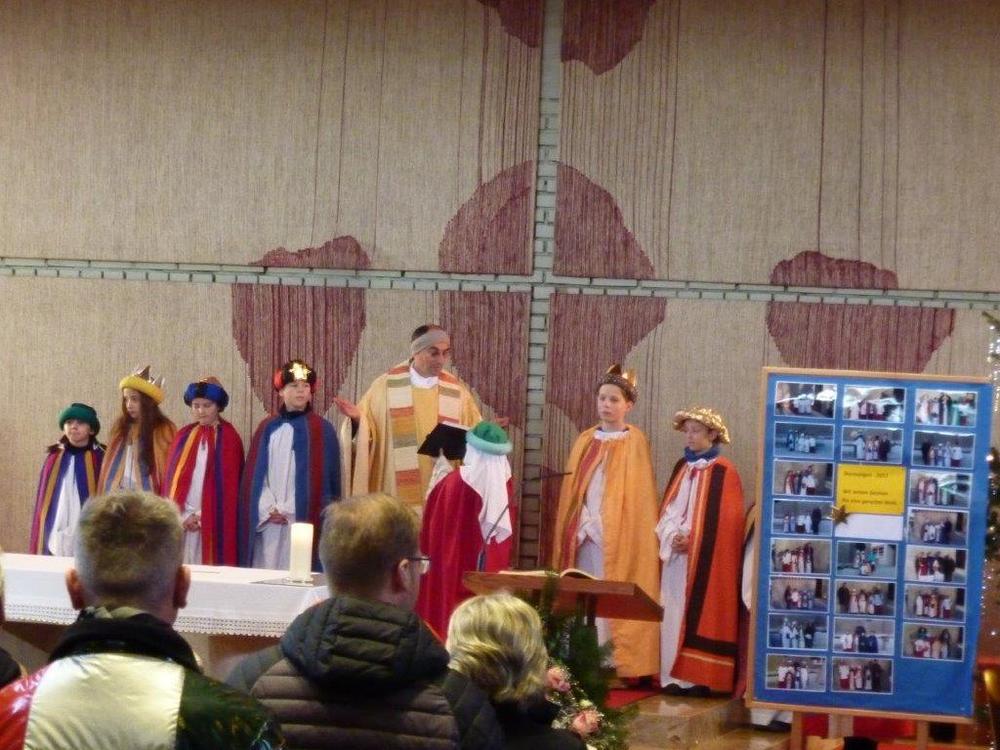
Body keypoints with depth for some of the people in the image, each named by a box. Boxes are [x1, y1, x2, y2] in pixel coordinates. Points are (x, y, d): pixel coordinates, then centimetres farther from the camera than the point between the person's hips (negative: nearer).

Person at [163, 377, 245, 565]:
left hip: (214, 520, -3)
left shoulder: (229, 437, 0)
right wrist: (184, 515, -4)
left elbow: (229, 483, -3)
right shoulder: (183, 436, 11)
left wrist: (203, 516, -7)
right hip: (182, 520, 3)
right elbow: (172, 477, 8)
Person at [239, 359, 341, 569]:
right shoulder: (267, 428, 12)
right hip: (267, 521, 3)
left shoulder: (322, 430, 2)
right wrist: (269, 509, -7)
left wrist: (287, 510, -9)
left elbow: (319, 478, -3)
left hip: (302, 520, -3)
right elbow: (254, 473, 8)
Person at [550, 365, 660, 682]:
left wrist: (599, 524, -11)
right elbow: (572, 491, 12)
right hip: (584, 533, 4)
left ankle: (616, 663, -6)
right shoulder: (585, 441, 13)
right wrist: (584, 524, 0)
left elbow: (637, 495, -5)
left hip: (618, 535, -4)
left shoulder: (635, 442, 0)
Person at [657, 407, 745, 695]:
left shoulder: (724, 472, -7)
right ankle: (675, 674, 7)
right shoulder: (682, 467, 13)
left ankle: (699, 676, -3)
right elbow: (667, 510, 12)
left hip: (705, 558, -6)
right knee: (674, 614, 4)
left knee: (699, 613, -7)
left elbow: (725, 521, -11)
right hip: (676, 555, 6)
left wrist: (691, 540, -15)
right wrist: (673, 536, -6)